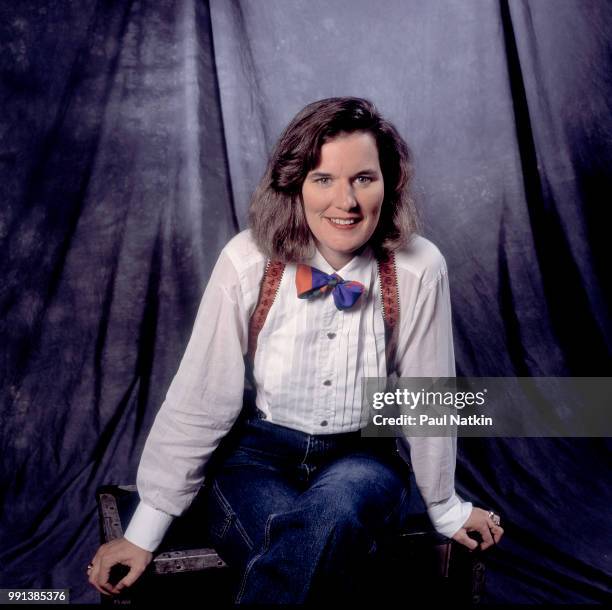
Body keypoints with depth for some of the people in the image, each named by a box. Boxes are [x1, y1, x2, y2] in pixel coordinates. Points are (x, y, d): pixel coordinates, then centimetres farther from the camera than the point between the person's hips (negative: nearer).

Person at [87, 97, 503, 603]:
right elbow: (198, 402, -9)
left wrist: (445, 507, 12)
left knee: (337, 502, -34)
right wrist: (144, 532, -4)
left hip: (361, 462, 1)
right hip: (259, 457, 0)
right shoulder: (249, 261, -16)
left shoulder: (418, 268, -14)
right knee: (315, 546, -31)